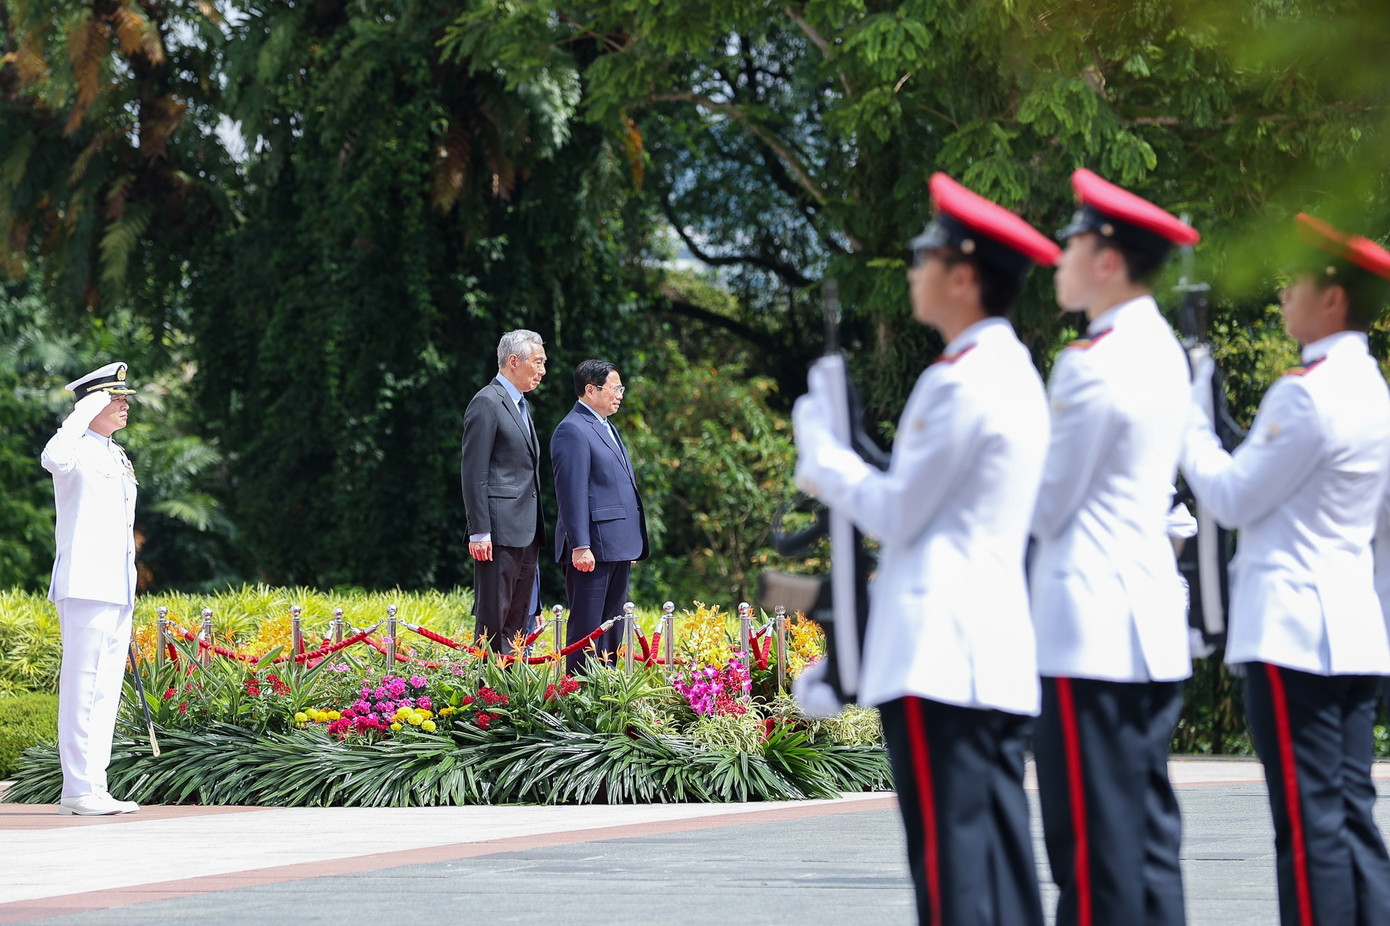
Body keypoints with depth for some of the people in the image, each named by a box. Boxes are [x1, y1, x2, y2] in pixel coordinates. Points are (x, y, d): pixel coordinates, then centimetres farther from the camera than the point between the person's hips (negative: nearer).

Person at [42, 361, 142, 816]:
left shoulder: (116, 457, 20)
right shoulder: (78, 451, -7)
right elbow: (54, 457, -34)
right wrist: (89, 407, -22)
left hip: (117, 590, 9)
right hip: (85, 586, -9)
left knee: (106, 689, 9)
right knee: (81, 688, -8)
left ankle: (94, 787, 12)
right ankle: (78, 790, -7)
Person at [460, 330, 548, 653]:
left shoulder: (519, 404, 20)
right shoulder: (487, 403, -9)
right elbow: (473, 474, -13)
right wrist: (479, 532, -18)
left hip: (526, 533, 9)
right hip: (500, 530, -9)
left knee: (517, 620, 8)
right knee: (493, 617, -8)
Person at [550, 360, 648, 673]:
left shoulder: (607, 428, 20)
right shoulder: (573, 430, -11)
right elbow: (572, 493, -16)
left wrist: (632, 544, 20)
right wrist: (580, 546, -22)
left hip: (617, 547, 10)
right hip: (592, 547, -10)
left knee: (612, 628, 10)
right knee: (586, 627, -7)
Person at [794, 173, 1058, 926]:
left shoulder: (961, 381, -13)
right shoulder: (1013, 371, 17)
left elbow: (898, 515, -10)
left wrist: (823, 454, 3)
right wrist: (838, 473, 19)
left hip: (939, 662, -10)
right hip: (1000, 657, 10)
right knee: (1001, 863, 10)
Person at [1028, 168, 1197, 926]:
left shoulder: (1093, 366, -15)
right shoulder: (1160, 350, 13)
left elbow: (1046, 506, -10)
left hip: (1090, 634, -9)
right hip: (1152, 626, 9)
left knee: (1097, 846, -6)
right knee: (1149, 831, 11)